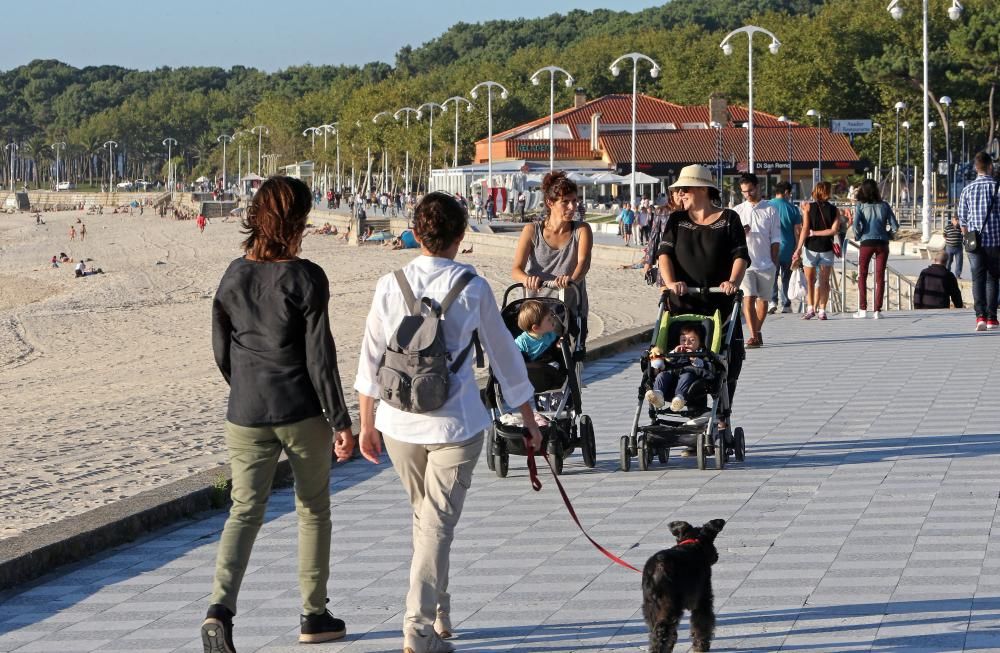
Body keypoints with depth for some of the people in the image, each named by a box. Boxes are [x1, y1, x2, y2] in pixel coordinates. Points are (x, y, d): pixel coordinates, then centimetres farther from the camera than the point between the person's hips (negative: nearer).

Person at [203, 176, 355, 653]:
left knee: (245, 511, 3)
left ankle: (220, 607, -19)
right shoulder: (305, 278, -12)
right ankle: (313, 615, 22)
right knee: (313, 509, 14)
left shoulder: (234, 275, 2)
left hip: (246, 416, 3)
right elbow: (320, 357, -12)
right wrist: (340, 421, -5)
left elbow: (221, 350, 9)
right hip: (302, 413, -3)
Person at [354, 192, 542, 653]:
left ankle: (439, 615, 28)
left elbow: (371, 359, 4)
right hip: (455, 422, -3)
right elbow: (504, 354, 2)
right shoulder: (471, 287, -6)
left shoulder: (391, 286, 0)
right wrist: (529, 420, 13)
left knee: (425, 515, 19)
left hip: (399, 423, 3)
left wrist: (367, 423, 15)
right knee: (439, 522, 0)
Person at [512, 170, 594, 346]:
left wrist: (572, 278, -39)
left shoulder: (582, 230, 3)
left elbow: (583, 261, -16)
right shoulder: (532, 231, 2)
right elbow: (516, 269, -7)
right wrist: (527, 279, -32)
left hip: (572, 311, 0)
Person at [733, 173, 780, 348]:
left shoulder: (770, 210, 5)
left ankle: (757, 331, 24)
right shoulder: (737, 211, 8)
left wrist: (774, 262, 2)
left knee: (763, 299, 8)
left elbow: (775, 239, 7)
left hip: (766, 263, 1)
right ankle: (754, 335, -17)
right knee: (748, 298, -12)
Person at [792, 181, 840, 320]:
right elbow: (834, 230, -9)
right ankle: (821, 310, 6)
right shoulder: (834, 210, 0)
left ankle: (810, 308, 0)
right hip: (827, 249, 1)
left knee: (810, 280, 8)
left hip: (811, 247, -1)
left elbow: (805, 230, -9)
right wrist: (816, 233, -1)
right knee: (824, 281, 8)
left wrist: (798, 249, -8)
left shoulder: (808, 208, -4)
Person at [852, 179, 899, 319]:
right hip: (882, 243, 1)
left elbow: (856, 224, -15)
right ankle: (877, 310, 1)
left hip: (866, 243, -1)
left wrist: (857, 236, 4)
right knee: (880, 277, 5)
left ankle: (862, 309, 4)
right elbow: (894, 225, 1)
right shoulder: (884, 205, 4)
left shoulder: (860, 205, -2)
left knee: (862, 276, 10)